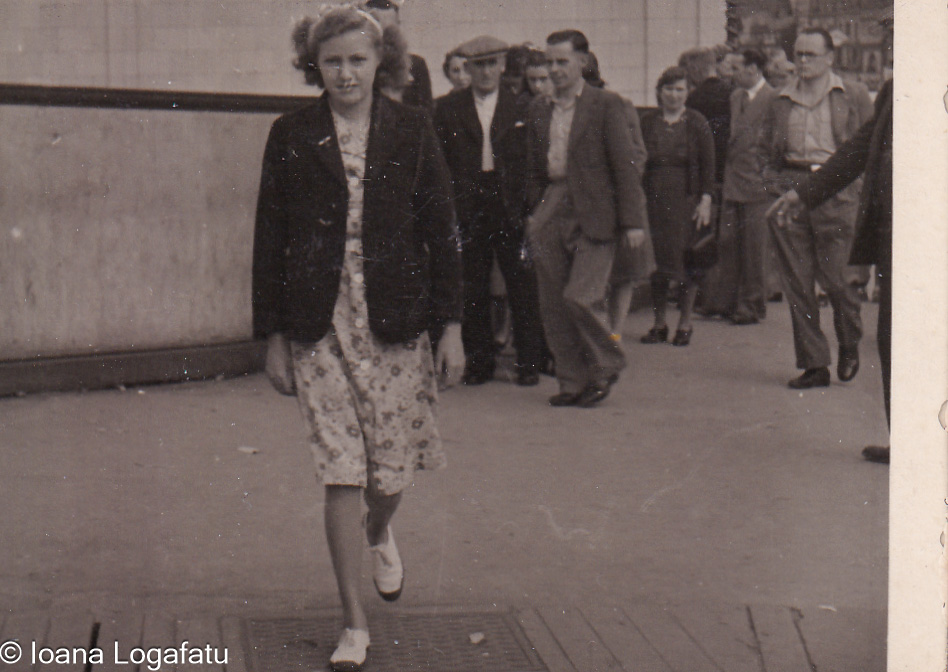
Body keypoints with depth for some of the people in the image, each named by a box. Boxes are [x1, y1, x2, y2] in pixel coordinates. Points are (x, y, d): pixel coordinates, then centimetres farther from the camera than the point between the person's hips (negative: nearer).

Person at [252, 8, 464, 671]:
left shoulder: (411, 129, 3)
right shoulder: (292, 135, 3)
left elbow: (441, 229, 5)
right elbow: (269, 238, 5)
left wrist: (452, 325, 1)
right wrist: (273, 336, 2)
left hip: (395, 319, 1)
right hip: (319, 324, -1)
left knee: (392, 469, 6)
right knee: (342, 473, -3)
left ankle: (380, 533, 44)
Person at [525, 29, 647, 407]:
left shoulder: (606, 105, -3)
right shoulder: (539, 110, 13)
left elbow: (624, 165, -5)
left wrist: (632, 221, -9)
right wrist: (533, 212, 12)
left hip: (593, 215, -5)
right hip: (551, 213, 5)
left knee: (577, 298, -13)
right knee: (552, 305, 5)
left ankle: (606, 366, 12)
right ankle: (572, 381, 18)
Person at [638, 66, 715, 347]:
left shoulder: (696, 123, 1)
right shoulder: (647, 121, 7)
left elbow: (708, 165, 0)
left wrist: (705, 200, -8)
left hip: (687, 200, -2)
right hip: (654, 199, 2)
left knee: (686, 260, -1)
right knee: (655, 260, 2)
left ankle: (685, 323, 11)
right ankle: (659, 323, 12)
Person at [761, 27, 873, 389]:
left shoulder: (853, 95, 7)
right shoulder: (781, 101, 14)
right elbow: (768, 151, 20)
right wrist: (773, 182, 5)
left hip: (835, 192, -3)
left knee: (831, 275, -7)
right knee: (796, 281, 0)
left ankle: (850, 344, 23)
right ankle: (813, 364, 7)